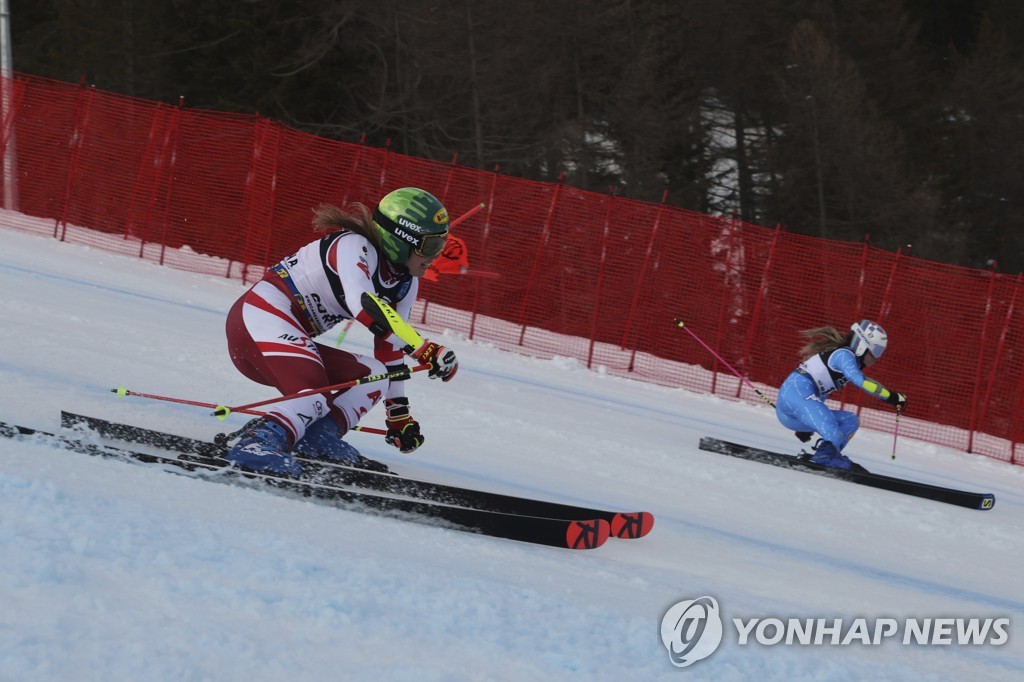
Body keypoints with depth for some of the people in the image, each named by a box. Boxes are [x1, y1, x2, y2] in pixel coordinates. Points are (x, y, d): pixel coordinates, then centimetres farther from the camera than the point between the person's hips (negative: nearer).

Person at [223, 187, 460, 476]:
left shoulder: (405, 284, 13)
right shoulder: (355, 247, -15)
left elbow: (390, 345, 21)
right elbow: (366, 308, -32)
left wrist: (398, 413, 20)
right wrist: (426, 352, -34)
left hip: (293, 342, 10)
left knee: (374, 376, 6)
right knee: (317, 397, -29)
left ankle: (320, 435, -11)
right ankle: (257, 444, -45)